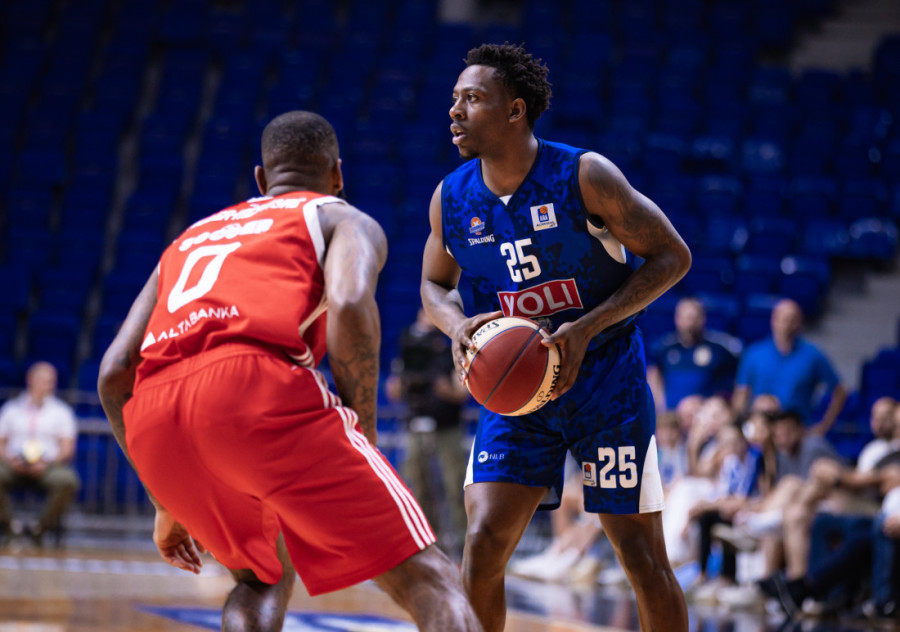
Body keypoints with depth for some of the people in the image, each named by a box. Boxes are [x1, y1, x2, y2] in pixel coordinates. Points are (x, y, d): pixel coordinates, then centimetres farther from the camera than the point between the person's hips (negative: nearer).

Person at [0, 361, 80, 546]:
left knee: (67, 481, -34)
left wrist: (48, 463, -14)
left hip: (48, 466, -1)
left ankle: (41, 527, -16)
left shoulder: (61, 411, 15)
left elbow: (67, 449, 5)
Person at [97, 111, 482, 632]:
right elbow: (350, 306, -3)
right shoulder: (346, 219, 22)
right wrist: (364, 434, 6)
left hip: (153, 417, 6)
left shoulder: (188, 241, 37)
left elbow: (114, 375, 27)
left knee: (263, 577, 31)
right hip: (259, 383, -5)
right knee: (426, 578, 0)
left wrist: (168, 504, 33)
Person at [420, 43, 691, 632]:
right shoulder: (451, 198, -4)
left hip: (606, 378, -3)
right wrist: (458, 325, -12)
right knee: (483, 542, -12)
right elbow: (435, 285, 13)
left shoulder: (584, 175, -16)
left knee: (643, 557, -1)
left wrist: (586, 327, -21)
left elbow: (672, 257, -11)